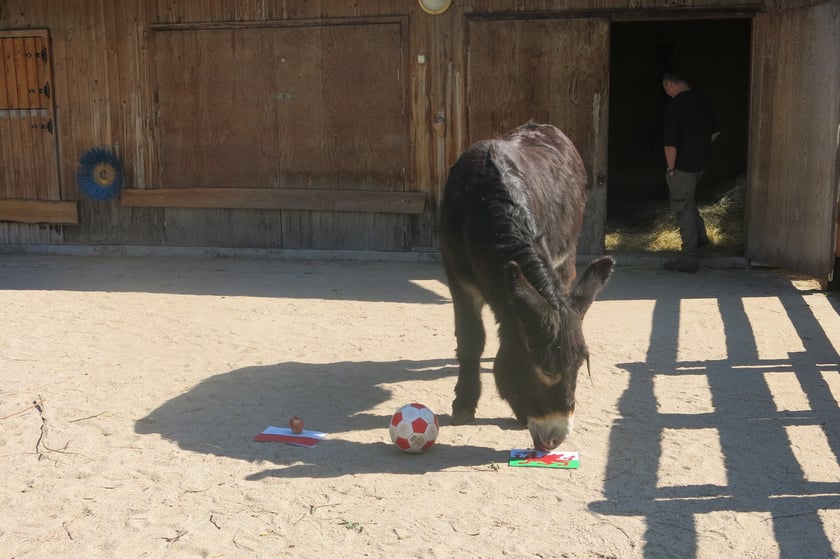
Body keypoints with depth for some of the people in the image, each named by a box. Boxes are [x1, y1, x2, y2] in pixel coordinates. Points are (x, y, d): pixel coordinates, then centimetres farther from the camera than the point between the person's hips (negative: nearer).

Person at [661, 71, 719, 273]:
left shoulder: (675, 105, -18)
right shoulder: (702, 101, 7)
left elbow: (670, 142, -22)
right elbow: (714, 132, 17)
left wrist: (670, 168, -13)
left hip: (683, 166, -8)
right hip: (700, 163, 8)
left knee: (683, 209, -1)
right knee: (687, 200, 29)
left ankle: (688, 259, 2)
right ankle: (700, 236, 37)